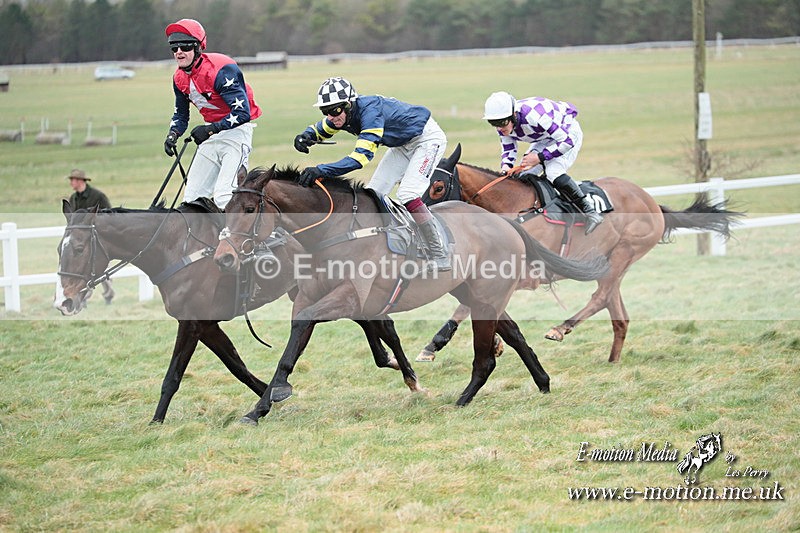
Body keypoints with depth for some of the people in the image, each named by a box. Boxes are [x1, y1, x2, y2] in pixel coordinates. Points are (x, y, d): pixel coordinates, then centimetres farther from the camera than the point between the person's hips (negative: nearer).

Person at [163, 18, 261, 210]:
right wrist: (173, 134, -3)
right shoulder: (179, 77, 3)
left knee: (223, 196, -22)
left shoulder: (220, 70, -23)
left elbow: (242, 113, -26)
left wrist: (211, 129, -28)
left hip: (236, 130, -8)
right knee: (192, 196, 5)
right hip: (211, 136, 8)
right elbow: (180, 113, 18)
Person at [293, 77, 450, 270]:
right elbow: (318, 130, 8)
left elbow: (362, 155, -45)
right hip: (403, 144, 9)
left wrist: (322, 170, -53)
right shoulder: (342, 115, -11)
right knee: (373, 194, 2)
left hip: (428, 138, -9)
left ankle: (440, 257, -14)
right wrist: (305, 137, -18)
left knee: (407, 194, -23)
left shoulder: (369, 111, -37)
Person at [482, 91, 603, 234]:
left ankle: (590, 212, -24)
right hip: (545, 139, 9)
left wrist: (539, 157, -33)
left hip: (568, 133, -9)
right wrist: (506, 166, -22)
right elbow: (508, 149, 0)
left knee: (553, 172, -27)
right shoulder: (504, 124, -17)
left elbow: (567, 141, -34)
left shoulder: (533, 115, -40)